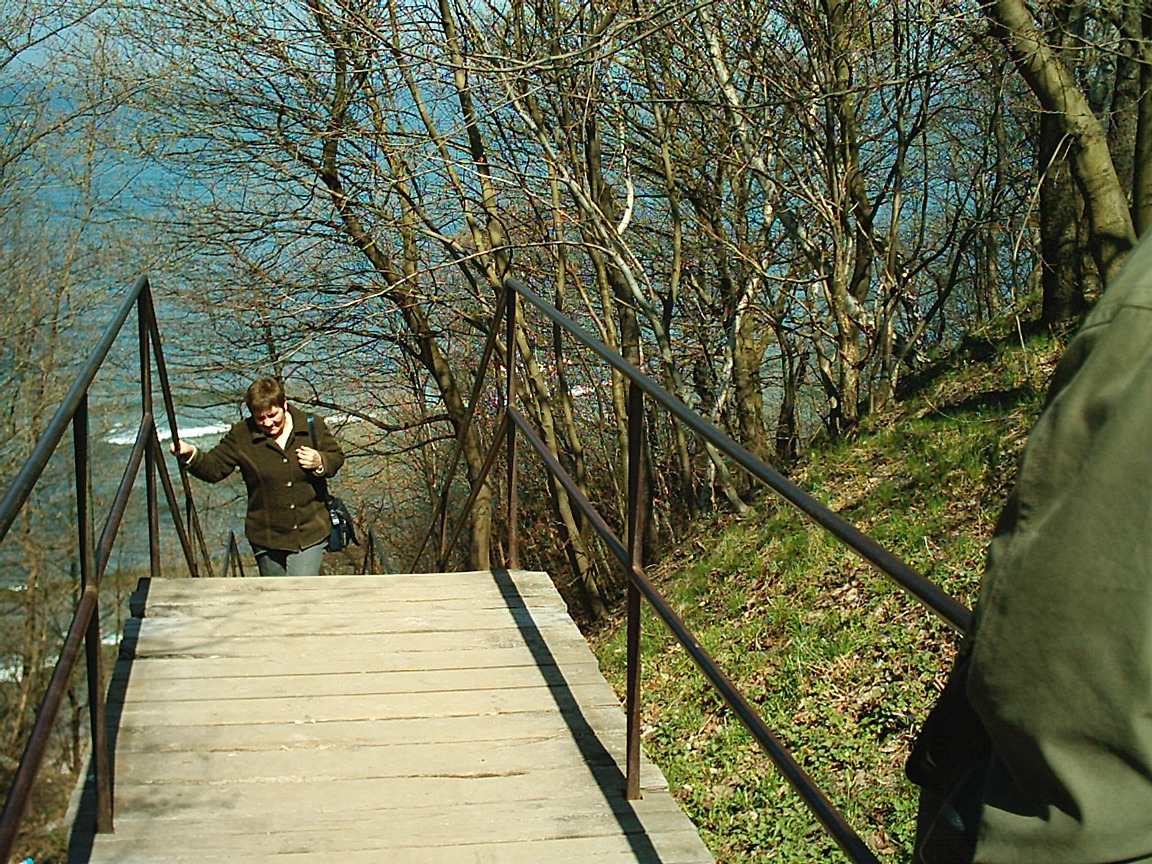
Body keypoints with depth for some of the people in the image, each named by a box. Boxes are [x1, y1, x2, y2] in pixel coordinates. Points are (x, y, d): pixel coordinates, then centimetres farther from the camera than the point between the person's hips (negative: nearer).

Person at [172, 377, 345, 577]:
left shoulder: (313, 426, -3)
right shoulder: (241, 435, -5)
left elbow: (336, 457, 9)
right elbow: (214, 468, -3)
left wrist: (319, 463, -13)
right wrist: (190, 454, -23)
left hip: (309, 532, -1)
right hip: (266, 537, 2)